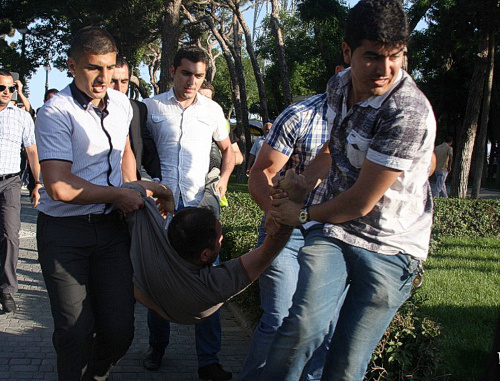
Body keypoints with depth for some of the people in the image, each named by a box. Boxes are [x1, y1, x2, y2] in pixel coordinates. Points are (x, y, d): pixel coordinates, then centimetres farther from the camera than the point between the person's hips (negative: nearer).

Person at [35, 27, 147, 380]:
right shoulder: (56, 112, -12)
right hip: (64, 232, -5)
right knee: (76, 334, -3)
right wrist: (118, 195, -9)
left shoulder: (122, 104, 10)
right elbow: (59, 188, -19)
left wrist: (132, 195, 19)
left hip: (112, 227, 5)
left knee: (119, 331, 2)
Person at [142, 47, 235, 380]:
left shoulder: (212, 109, 10)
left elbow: (227, 148, 24)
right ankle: (157, 346, 27)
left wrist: (224, 178, 7)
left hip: (200, 203, 1)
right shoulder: (151, 107, 5)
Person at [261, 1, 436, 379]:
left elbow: (360, 202, -18)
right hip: (333, 230, 5)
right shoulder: (339, 85, 3)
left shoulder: (409, 114, -23)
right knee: (304, 327, -23)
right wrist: (304, 181, 11)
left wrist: (302, 214, -2)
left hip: (390, 250, -4)